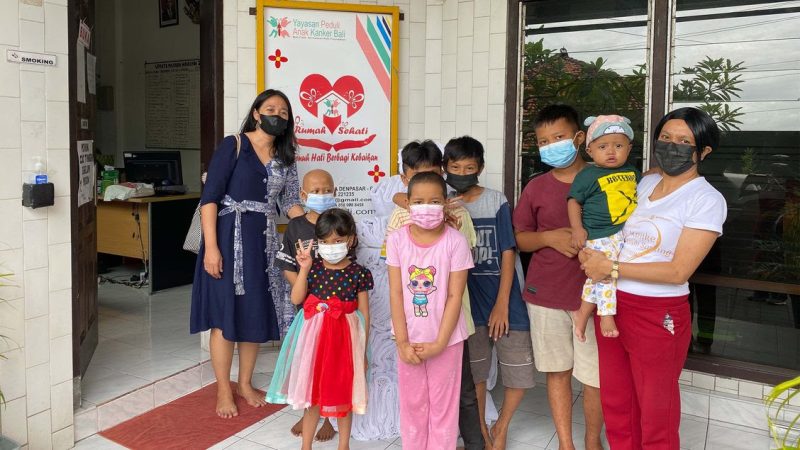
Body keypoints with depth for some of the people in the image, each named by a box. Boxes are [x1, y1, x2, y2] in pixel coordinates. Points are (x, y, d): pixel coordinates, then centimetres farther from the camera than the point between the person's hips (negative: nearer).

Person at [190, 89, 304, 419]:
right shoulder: (233, 146, -5)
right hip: (230, 238, -5)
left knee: (257, 314, 11)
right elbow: (210, 197, -10)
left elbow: (290, 202, 5)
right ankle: (223, 391, 17)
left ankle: (245, 383, 28)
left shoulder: (284, 158, 11)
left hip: (264, 242, 5)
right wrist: (211, 247, -17)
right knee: (225, 315, 1)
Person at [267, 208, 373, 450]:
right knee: (312, 392, 12)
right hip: (314, 336, 1)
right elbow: (296, 299, -9)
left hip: (345, 338, -1)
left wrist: (363, 350, -1)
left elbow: (364, 314, -3)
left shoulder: (358, 273, -7)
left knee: (343, 393, 12)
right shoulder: (313, 267, -1)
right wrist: (304, 269, -17)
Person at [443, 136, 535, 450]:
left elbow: (508, 253, -5)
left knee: (520, 371, 1)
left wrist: (502, 304, -8)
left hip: (504, 298, -1)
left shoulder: (496, 201, -4)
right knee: (473, 371, 12)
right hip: (467, 301, 1)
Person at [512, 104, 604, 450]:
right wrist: (549, 237, -11)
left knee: (596, 376, 7)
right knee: (558, 372, 11)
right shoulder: (536, 188, 4)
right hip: (545, 294, 2)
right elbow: (520, 239, 8)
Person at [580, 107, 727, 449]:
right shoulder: (645, 183, 8)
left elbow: (678, 271, -18)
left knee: (655, 414, 13)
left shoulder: (706, 200, -11)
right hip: (611, 305, 6)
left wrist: (611, 268, -18)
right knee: (616, 406, 18)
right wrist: (588, 252, 0)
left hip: (657, 315, -6)